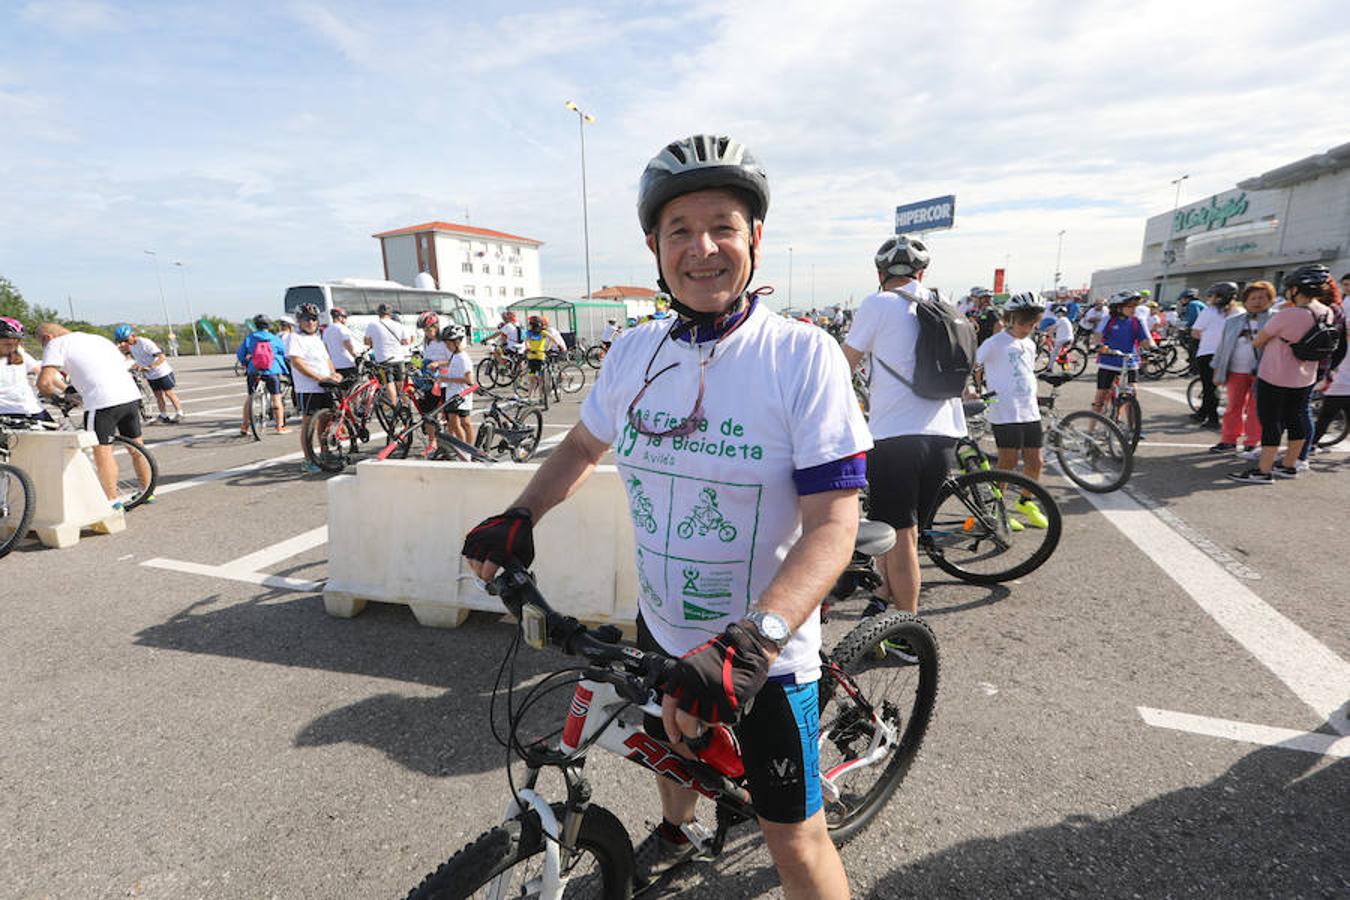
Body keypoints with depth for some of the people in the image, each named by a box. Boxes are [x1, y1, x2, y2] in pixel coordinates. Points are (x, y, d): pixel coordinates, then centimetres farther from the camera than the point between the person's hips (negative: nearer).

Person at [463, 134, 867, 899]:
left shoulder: (804, 356, -21)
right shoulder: (635, 354, -5)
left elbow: (832, 525, -25)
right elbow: (584, 445, 11)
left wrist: (749, 643, -37)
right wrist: (519, 517, -4)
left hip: (765, 651, -5)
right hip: (662, 627, 6)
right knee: (669, 742, 32)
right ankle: (675, 836, 65)